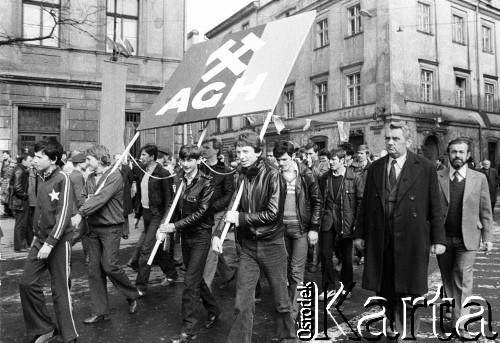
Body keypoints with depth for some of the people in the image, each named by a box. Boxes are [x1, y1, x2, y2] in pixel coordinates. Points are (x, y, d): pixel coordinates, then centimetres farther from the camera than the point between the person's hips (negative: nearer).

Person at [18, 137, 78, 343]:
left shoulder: (62, 179, -13)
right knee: (27, 282, 4)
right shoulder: (41, 178, 9)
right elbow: (40, 208, 16)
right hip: (40, 239, 7)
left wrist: (50, 243, -22)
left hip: (59, 241, -7)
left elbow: (63, 214, -18)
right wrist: (37, 234, 11)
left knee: (60, 289, 1)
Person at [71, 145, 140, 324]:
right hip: (93, 227, 7)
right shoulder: (91, 177, 10)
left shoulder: (114, 176, -12)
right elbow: (85, 198, 7)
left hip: (111, 228, -7)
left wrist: (80, 214, -29)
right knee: (94, 270, 8)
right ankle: (100, 311, 19)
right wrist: (79, 213, -14)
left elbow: (101, 198, -23)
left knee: (109, 265, -10)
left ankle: (133, 295, 15)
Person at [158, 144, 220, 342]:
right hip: (185, 235, 6)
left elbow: (201, 212, -19)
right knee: (196, 278, 17)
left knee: (190, 282, -5)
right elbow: (176, 207, 7)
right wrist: (166, 226, -7)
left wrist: (175, 226, -23)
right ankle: (213, 310, 37)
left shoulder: (206, 183, -14)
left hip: (201, 236, -6)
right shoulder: (180, 180, 2)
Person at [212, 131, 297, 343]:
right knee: (242, 304, 3)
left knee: (281, 301, 12)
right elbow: (232, 207, 5)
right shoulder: (242, 175, 3)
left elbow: (273, 214, -17)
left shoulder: (273, 176, -13)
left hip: (271, 245, -4)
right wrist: (218, 233, -7)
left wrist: (240, 218, -14)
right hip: (248, 246, 4)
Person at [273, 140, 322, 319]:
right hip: (281, 227, 3)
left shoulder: (305, 175, -6)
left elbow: (317, 202, -3)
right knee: (284, 269, 12)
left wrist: (314, 228, -7)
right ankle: (285, 304, 29)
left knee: (296, 271, -1)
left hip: (300, 228, -3)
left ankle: (293, 310, 9)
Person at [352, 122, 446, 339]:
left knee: (408, 294, 4)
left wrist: (438, 239, -3)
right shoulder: (375, 168, 8)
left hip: (411, 242, -3)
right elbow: (365, 204, 10)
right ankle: (391, 328, 29)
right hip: (380, 242, 3)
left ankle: (406, 335, 22)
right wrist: (359, 233, 9)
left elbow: (435, 207, -1)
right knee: (383, 291, 11)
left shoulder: (425, 168, -2)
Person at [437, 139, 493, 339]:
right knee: (448, 280, 12)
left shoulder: (479, 179, 2)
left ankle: (460, 324, 7)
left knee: (463, 281, -2)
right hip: (443, 237, 1)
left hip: (467, 238, -1)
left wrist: (487, 237, 1)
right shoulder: (437, 177, 0)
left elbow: (485, 211, 4)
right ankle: (454, 313, 28)